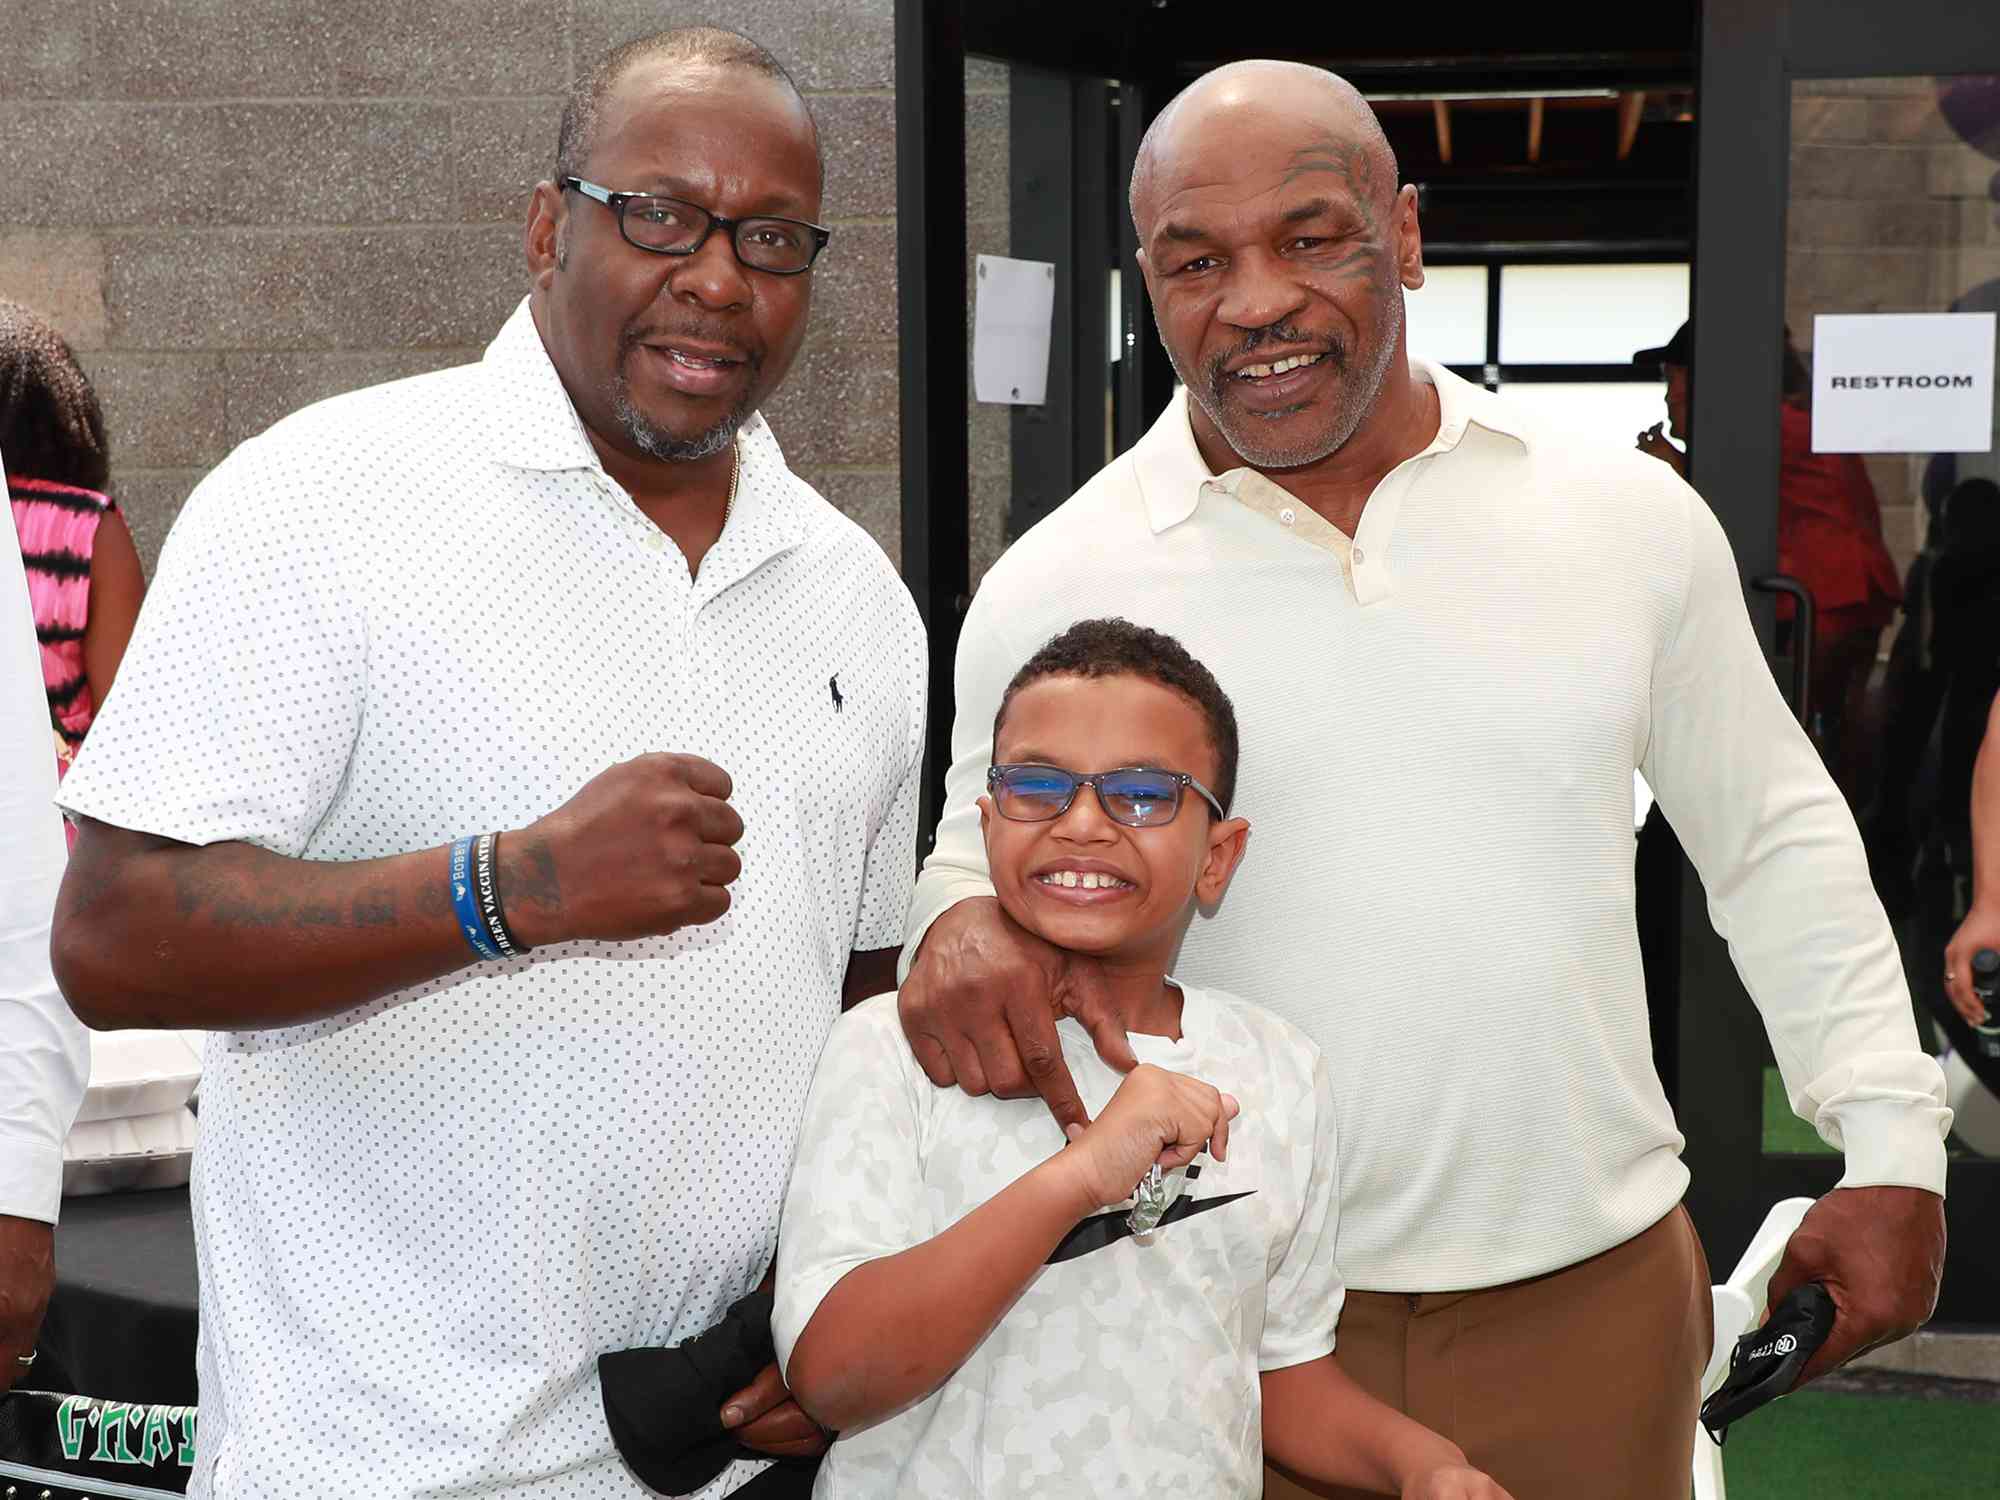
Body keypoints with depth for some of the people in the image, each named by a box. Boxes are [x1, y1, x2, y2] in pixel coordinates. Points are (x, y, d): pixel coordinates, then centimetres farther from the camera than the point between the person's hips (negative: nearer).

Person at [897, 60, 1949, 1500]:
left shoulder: (1633, 518, 0)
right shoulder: (1054, 585, -4)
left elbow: (1777, 842, 9)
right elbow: (986, 854, 6)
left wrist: (1892, 1147, 5)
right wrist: (962, 923, -19)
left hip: (1592, 1297, 1)